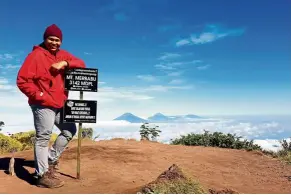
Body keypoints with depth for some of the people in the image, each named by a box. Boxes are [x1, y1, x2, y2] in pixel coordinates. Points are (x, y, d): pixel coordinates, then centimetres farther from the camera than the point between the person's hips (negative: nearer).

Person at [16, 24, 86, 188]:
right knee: (43, 138, -3)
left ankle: (51, 160, 26)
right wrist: (39, 96, -16)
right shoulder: (36, 55, -8)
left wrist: (65, 63, -14)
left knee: (70, 130, 15)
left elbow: (81, 64, 3)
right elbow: (22, 81, -13)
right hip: (43, 105, -8)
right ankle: (43, 176, 6)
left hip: (60, 104, 8)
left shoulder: (63, 55, 12)